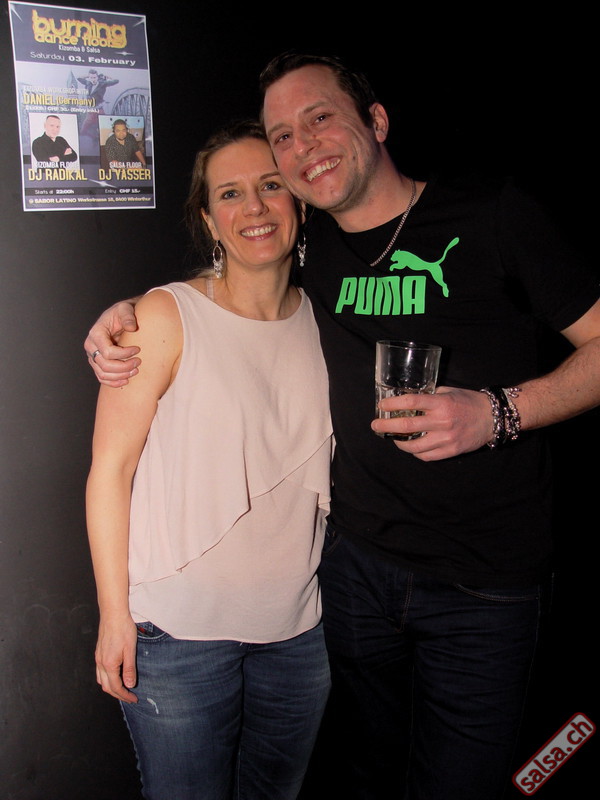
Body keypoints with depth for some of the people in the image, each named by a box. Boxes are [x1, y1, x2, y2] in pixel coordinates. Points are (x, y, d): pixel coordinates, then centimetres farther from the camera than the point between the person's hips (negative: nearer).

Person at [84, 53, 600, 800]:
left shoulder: (492, 214, -9)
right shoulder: (308, 244, 3)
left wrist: (499, 412, -21)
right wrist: (123, 313, -1)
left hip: (484, 583, -3)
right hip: (358, 561, 4)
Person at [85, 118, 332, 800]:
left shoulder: (320, 321, 4)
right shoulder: (167, 317, -12)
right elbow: (110, 467, -11)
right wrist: (114, 615, -11)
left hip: (297, 630, 5)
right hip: (180, 635, -4)